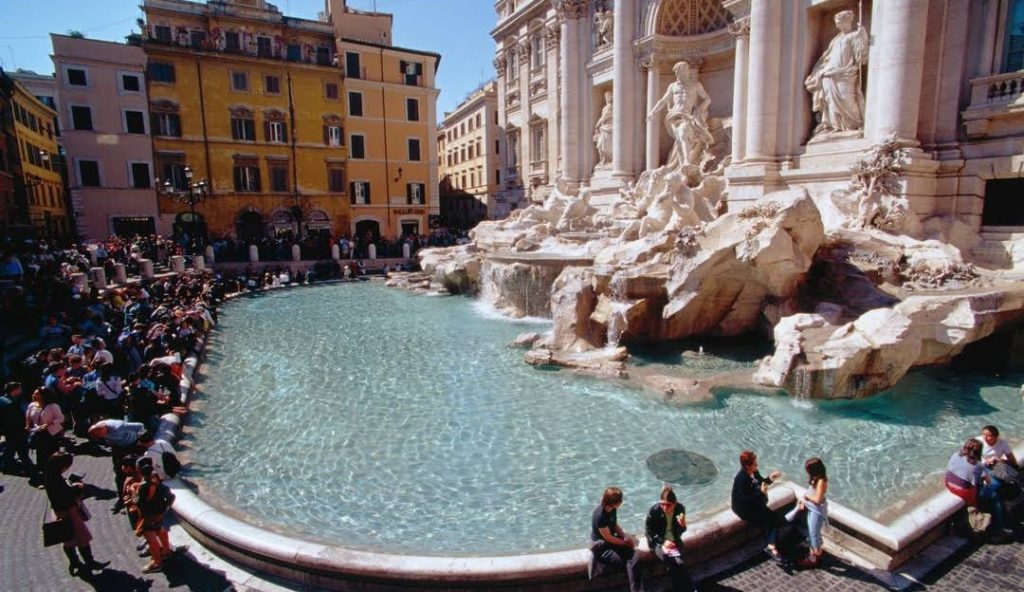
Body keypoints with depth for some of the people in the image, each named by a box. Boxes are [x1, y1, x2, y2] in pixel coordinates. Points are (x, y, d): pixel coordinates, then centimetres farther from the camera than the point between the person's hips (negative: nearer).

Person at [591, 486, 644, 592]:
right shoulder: (599, 515, -28)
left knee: (635, 557, -18)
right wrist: (626, 542, -8)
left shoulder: (612, 508, -2)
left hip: (612, 541, 7)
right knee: (630, 561, -20)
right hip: (601, 548, -7)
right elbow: (608, 538, -20)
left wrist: (625, 536, -5)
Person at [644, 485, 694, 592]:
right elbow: (648, 531, -9)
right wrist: (663, 541, -21)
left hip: (674, 541, 2)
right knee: (672, 562, -25)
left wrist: (682, 525, -23)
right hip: (658, 541, -2)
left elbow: (680, 532, 0)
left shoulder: (680, 508, -12)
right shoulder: (654, 510, -19)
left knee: (679, 562, -25)